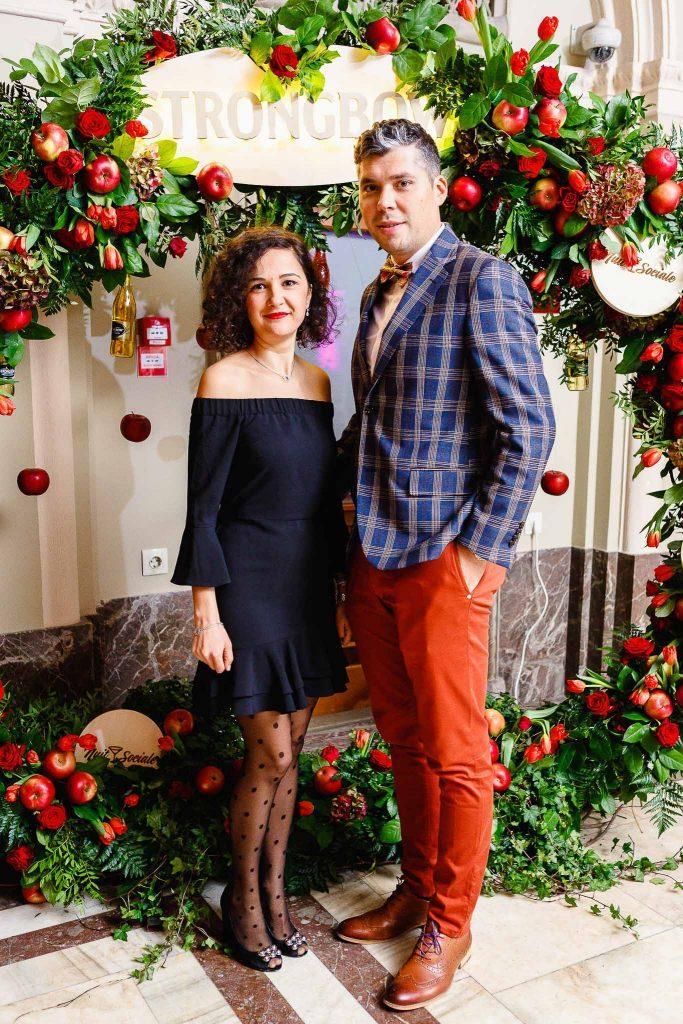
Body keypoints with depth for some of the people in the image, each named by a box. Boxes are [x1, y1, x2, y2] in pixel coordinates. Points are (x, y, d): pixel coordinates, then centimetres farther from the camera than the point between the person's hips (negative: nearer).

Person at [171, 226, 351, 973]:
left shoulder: (316, 381, 8)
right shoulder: (225, 381, -10)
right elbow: (204, 506, -11)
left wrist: (342, 578, 14)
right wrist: (206, 612, -13)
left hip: (307, 582, 6)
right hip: (249, 581, -6)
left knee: (288, 748, 13)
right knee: (271, 751, 0)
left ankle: (274, 891, 31)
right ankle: (243, 899, 24)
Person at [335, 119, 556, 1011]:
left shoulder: (483, 280, -8)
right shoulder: (378, 295, 16)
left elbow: (529, 428, -13)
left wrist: (479, 551, -15)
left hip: (444, 562, -7)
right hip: (373, 559, 7)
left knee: (454, 754, 6)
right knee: (405, 743, 18)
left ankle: (450, 923, 25)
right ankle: (416, 888, 36)